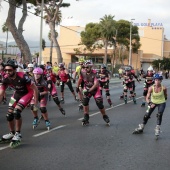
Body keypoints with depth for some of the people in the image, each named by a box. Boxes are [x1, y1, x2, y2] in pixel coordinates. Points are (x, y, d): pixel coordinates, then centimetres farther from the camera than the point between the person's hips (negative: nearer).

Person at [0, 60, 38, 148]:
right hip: (17, 94, 6)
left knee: (16, 112, -24)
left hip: (27, 94, -6)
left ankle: (18, 134, -7)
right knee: (9, 115, 3)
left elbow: (35, 89, -23)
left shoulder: (22, 77, -33)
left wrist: (35, 103, -18)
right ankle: (12, 133, 27)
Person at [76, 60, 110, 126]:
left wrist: (89, 90, -36)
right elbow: (80, 79, 9)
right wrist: (77, 87, 11)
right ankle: (86, 118, -3)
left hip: (95, 89, -3)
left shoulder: (94, 73, -26)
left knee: (99, 103, -6)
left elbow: (96, 84, -32)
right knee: (85, 101, -14)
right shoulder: (83, 73, -12)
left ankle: (105, 116, 19)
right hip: (87, 89, 4)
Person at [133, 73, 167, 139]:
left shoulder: (164, 88, -24)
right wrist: (150, 103, -35)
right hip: (153, 103, 1)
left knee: (159, 114, -23)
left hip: (161, 103, -1)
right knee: (146, 115, 4)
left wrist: (165, 98, 15)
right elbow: (147, 98, -19)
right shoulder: (151, 88, -25)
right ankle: (141, 128, 24)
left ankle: (157, 129, -9)